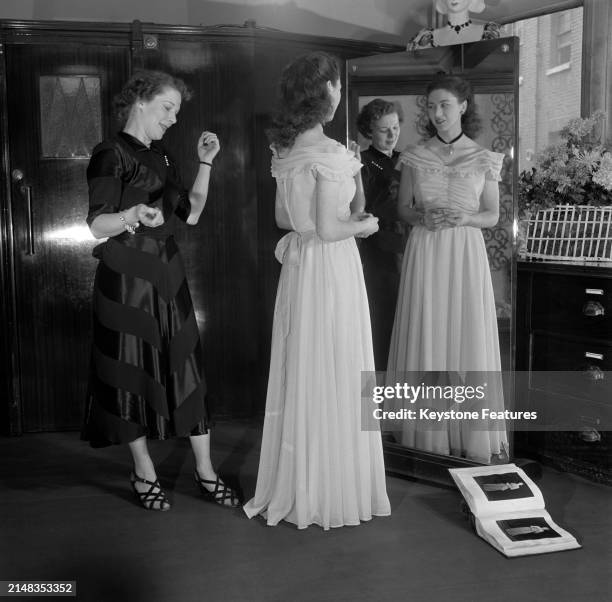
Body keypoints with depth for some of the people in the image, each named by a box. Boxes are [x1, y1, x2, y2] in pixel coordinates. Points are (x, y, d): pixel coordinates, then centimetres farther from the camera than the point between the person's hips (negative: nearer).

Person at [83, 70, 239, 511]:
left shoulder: (161, 156, 14)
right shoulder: (111, 154, -9)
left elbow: (191, 213, 14)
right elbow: (98, 226, -16)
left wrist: (206, 163, 7)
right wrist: (134, 214, -35)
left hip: (167, 274, 7)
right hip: (126, 277, -7)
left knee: (185, 366, 5)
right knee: (133, 371, 2)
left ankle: (205, 472, 12)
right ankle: (144, 474, 16)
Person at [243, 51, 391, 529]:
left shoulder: (284, 149, 7)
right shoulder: (331, 154, -17)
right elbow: (328, 229, -20)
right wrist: (364, 225, -2)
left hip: (297, 266, 8)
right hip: (332, 269, -8)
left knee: (300, 372, 15)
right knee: (336, 377, 3)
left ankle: (295, 484, 27)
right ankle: (333, 489, 15)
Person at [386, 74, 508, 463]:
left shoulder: (483, 160, 3)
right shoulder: (415, 157, 6)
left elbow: (493, 216, 6)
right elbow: (403, 208, 10)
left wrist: (463, 218, -14)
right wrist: (423, 216, -11)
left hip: (466, 255, -1)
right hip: (424, 253, 1)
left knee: (468, 338, 0)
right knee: (425, 338, 1)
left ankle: (472, 435, 12)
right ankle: (429, 432, 12)